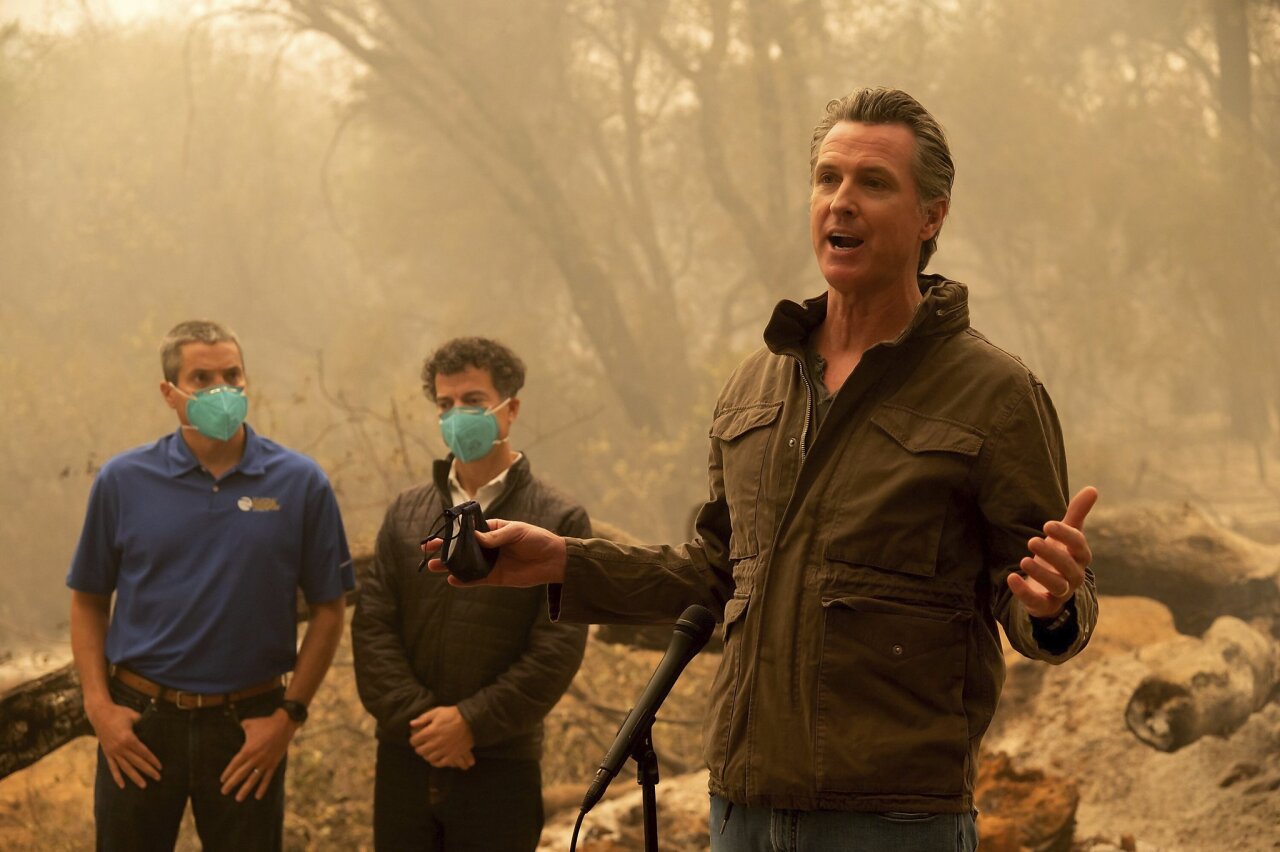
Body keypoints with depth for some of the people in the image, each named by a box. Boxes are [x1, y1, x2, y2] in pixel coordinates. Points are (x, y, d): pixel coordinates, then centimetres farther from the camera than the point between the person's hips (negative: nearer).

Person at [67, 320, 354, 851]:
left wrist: (289, 715, -5)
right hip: (139, 726, 1)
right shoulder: (123, 482, 0)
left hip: (248, 728, 0)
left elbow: (328, 608, 1)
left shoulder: (300, 484, -2)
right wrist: (98, 706, -4)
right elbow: (89, 602, 7)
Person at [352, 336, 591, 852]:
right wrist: (415, 717, -12)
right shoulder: (406, 514, 12)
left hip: (500, 767, -3)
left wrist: (473, 722, -15)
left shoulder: (559, 521, -1)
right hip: (405, 761, 3)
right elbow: (372, 626, 3)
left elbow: (558, 648, -9)